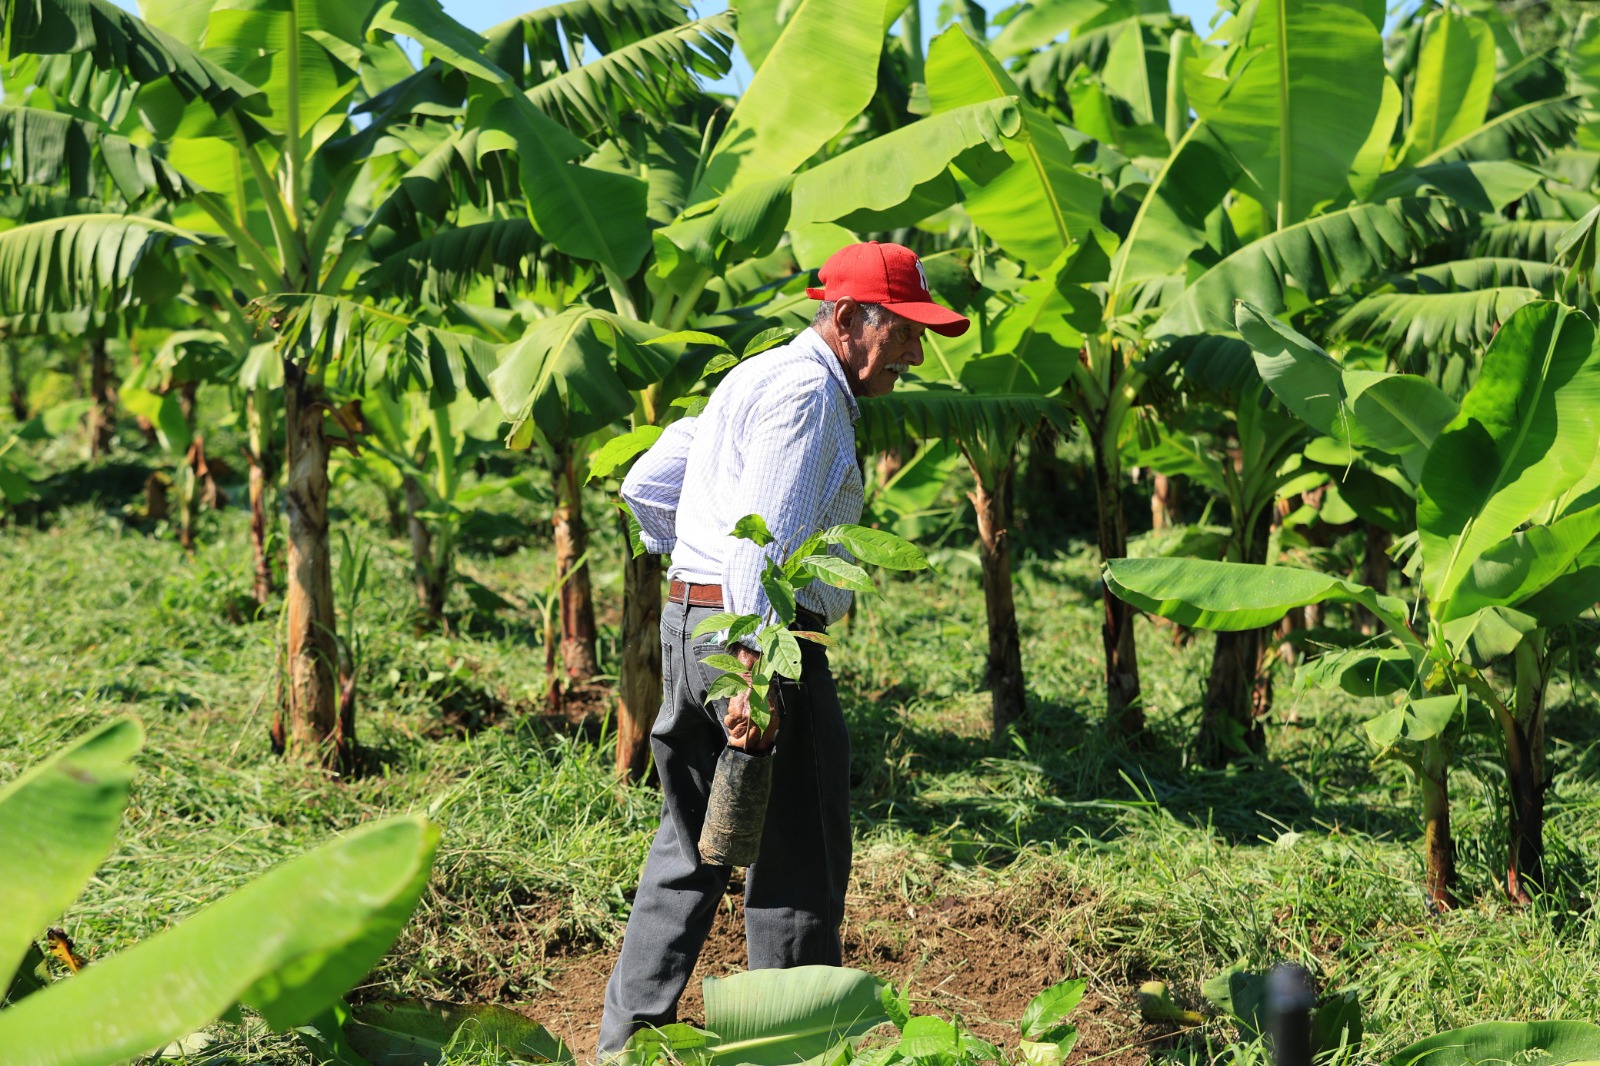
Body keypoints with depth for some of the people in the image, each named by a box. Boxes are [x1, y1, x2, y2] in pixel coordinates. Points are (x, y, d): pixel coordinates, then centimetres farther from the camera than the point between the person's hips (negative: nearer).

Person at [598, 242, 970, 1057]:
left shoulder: (753, 379, 20)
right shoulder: (806, 388, -12)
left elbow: (645, 486, 24)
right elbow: (762, 534, -23)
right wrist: (757, 669, -28)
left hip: (688, 622, 10)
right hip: (755, 631, -10)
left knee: (687, 853, 16)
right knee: (799, 864, 0)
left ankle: (628, 1039, 21)